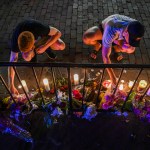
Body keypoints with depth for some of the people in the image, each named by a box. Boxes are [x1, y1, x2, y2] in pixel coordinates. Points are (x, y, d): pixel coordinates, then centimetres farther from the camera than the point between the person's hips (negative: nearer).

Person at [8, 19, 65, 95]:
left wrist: (44, 47, -36)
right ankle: (33, 54, 5)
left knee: (61, 46, -25)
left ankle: (47, 48, 7)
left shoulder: (39, 28, -43)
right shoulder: (15, 40, -37)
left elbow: (58, 33, -29)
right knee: (26, 57, -31)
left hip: (41, 36, -1)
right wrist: (11, 85, -32)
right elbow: (12, 62, -31)